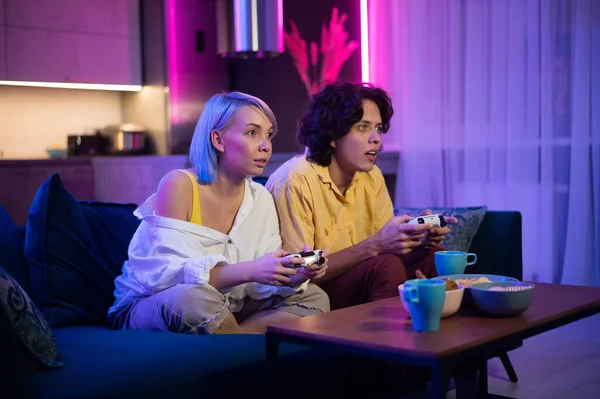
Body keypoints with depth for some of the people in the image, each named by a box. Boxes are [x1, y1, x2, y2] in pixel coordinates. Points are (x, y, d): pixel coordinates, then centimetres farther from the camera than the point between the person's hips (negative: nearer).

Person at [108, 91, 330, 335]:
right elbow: (163, 275, -27)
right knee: (194, 296, -39)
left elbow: (261, 284, -1)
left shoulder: (260, 198, 0)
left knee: (314, 298, -3)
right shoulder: (178, 185, -18)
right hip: (145, 309, -6)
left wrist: (293, 277, -23)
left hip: (219, 312, 6)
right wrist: (247, 271, -37)